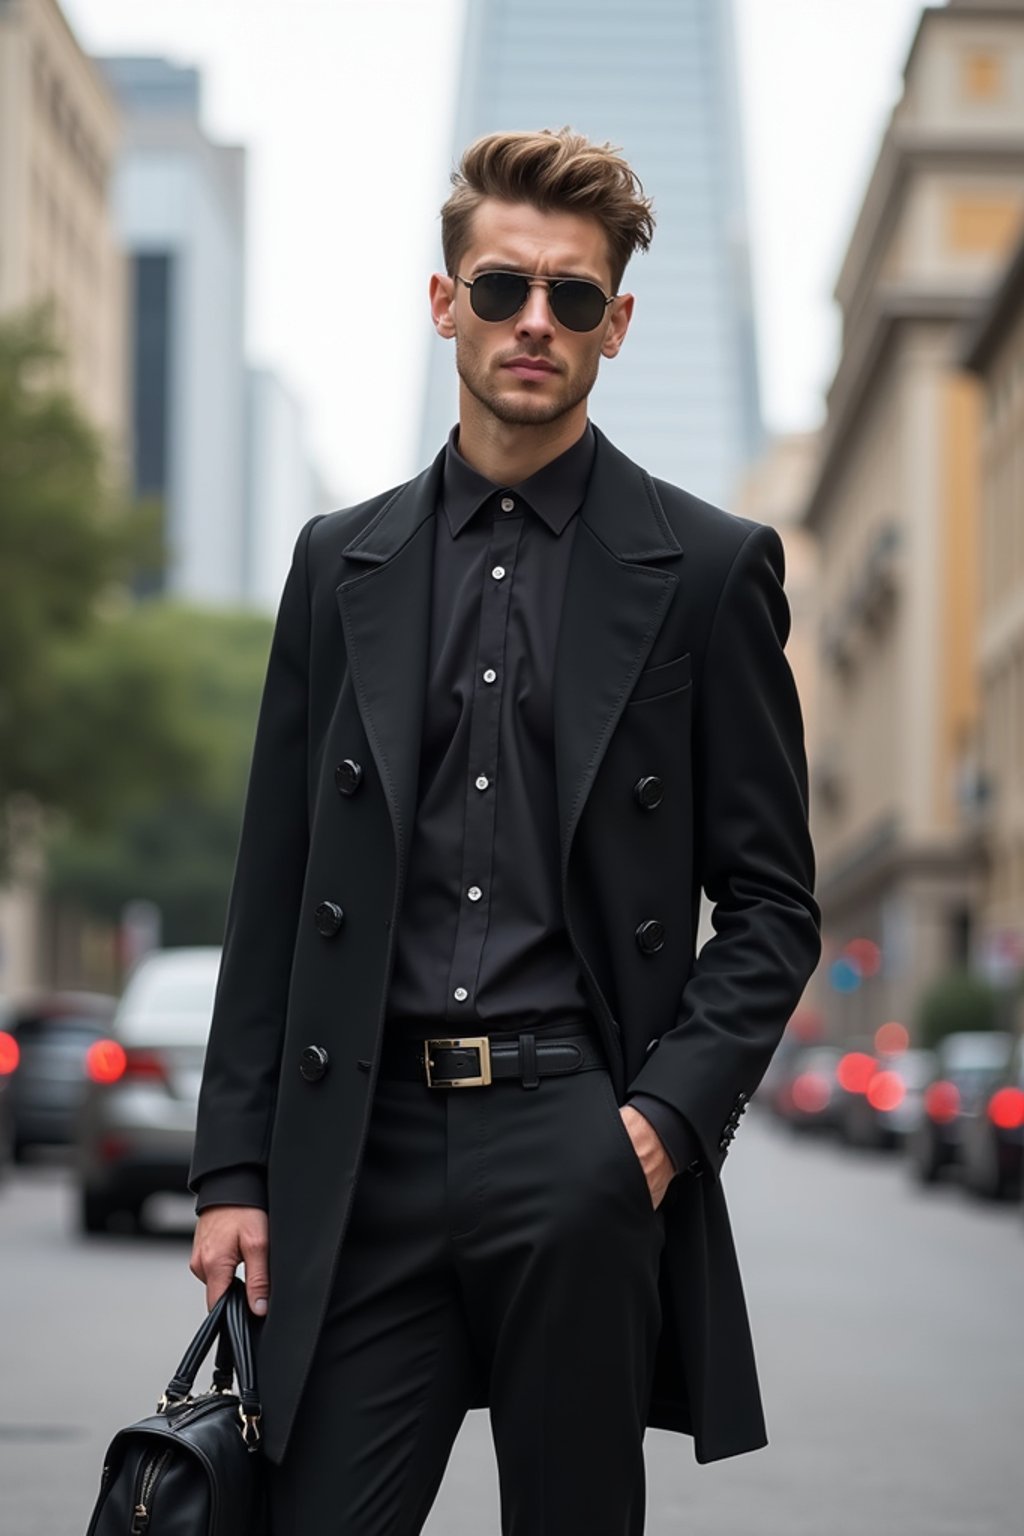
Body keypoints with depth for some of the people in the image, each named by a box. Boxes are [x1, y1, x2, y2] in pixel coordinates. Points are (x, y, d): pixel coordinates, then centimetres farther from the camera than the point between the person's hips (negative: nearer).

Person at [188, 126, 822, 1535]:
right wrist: (234, 1169, 6)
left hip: (587, 1153, -2)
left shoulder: (707, 569, 4)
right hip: (368, 1152, 2)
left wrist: (669, 1115, -10)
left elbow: (773, 902, 4)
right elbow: (275, 897, 12)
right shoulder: (342, 566, 12)